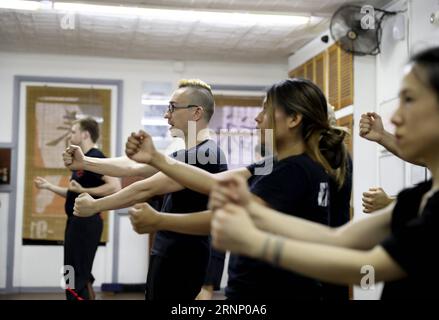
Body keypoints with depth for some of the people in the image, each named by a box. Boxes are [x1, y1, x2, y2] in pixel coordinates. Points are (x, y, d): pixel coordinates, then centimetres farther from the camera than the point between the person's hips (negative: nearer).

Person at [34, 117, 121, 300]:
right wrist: (49, 186, 18)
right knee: (76, 275, 18)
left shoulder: (95, 157, -15)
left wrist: (83, 190, -23)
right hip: (76, 221, 11)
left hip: (86, 222, -11)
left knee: (77, 278, -7)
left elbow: (115, 186, -28)